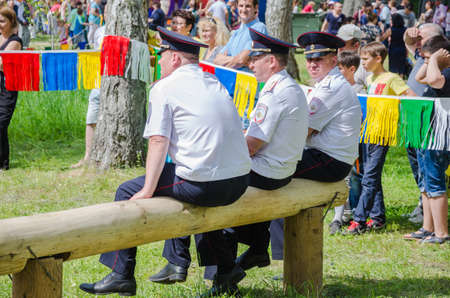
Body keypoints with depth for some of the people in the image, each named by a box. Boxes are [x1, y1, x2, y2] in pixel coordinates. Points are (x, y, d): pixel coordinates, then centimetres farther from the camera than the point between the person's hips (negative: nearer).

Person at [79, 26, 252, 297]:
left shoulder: (165, 88, -2)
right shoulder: (215, 84, 17)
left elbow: (158, 142, -9)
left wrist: (148, 191, -8)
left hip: (205, 186, -7)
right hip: (240, 182, 7)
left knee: (128, 191, 9)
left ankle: (121, 274, 12)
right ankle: (224, 269, 32)